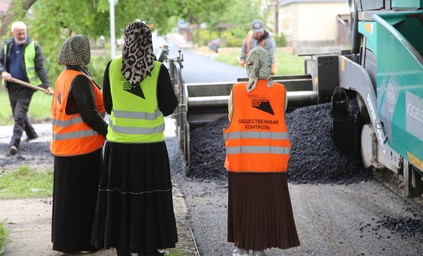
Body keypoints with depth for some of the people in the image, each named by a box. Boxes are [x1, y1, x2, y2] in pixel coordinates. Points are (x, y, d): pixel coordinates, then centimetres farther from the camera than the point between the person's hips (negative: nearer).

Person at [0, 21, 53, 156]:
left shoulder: (33, 46, -6)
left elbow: (40, 68, -8)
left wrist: (46, 85, -15)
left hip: (26, 86, -6)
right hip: (12, 86, 6)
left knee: (19, 115, -14)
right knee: (18, 114, 18)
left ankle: (14, 144, -16)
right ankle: (31, 133, 40)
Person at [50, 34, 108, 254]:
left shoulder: (62, 78, 10)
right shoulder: (80, 80, -18)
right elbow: (90, 115, -21)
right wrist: (109, 132, -10)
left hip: (65, 147, 9)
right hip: (82, 148, -9)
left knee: (68, 194, 16)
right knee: (83, 194, 1)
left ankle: (66, 239, 26)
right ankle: (81, 241, 8)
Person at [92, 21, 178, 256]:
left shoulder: (112, 67, -3)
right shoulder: (158, 70, -9)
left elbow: (108, 106, 5)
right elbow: (168, 108, -4)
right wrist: (174, 93, 16)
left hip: (118, 147, 2)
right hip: (150, 148, -2)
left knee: (120, 200, 11)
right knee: (150, 202, 8)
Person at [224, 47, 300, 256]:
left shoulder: (237, 90, -3)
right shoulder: (280, 91, -2)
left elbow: (231, 118, 6)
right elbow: (280, 117, 5)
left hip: (242, 158, 0)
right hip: (271, 157, 0)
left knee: (243, 201, 11)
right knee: (268, 202, 10)